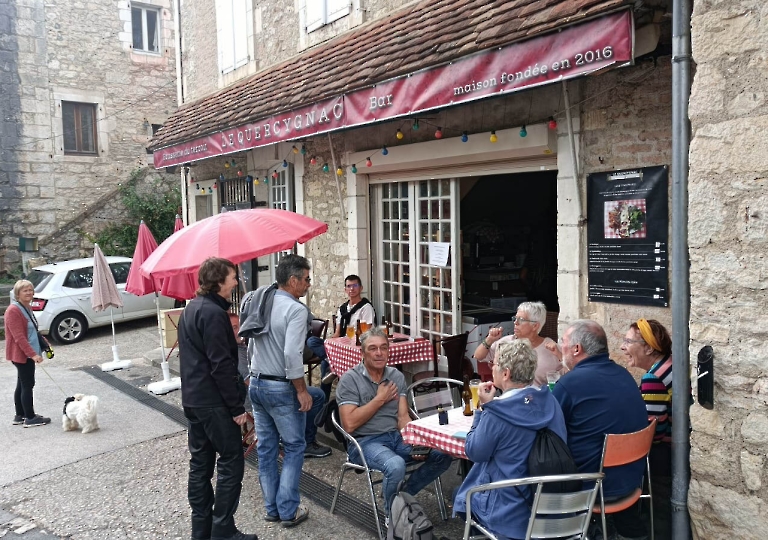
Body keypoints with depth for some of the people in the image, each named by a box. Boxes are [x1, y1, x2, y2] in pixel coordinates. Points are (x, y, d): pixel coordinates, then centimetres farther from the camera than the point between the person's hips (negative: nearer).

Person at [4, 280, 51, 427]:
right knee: (27, 385, -5)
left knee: (22, 385, 15)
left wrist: (45, 343, 12)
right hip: (22, 355, -10)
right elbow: (19, 337, -23)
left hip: (27, 354, 10)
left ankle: (20, 416, 24)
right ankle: (30, 418, 2)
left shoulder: (27, 308, 12)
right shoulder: (13, 310, -17)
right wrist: (33, 354, -27)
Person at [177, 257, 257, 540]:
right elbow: (221, 365, -22)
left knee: (200, 462, 14)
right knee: (231, 462, -1)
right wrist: (237, 407, -17)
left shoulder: (192, 308, 12)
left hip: (193, 398, 10)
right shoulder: (213, 313, -19)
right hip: (213, 401, -10)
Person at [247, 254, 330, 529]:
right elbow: (292, 354, -26)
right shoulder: (296, 310, -17)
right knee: (294, 448, 7)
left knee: (266, 448, 15)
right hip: (281, 388, -7)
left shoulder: (261, 303, 7)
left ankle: (272, 508, 25)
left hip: (256, 384, 8)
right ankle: (288, 511, 11)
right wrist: (301, 390, -17)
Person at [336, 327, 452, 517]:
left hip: (397, 437, 6)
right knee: (396, 466, -35)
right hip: (366, 442, -5)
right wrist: (380, 399, -10)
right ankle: (392, 513, -5)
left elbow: (403, 418, 4)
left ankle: (404, 494, 6)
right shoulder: (350, 379, -7)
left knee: (443, 455, -14)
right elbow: (349, 424, -15)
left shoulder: (397, 377, 9)